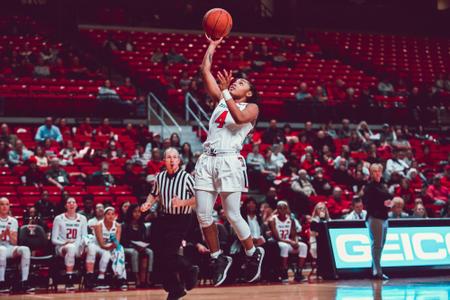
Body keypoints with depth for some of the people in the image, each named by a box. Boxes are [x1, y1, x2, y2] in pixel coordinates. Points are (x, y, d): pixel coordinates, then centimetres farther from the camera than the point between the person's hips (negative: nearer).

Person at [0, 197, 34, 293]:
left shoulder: (13, 221, 12)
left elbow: (14, 242, 7)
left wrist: (10, 235, -13)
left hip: (10, 248, 4)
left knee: (25, 249, -25)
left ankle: (24, 282, -26)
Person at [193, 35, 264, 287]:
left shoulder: (251, 108, 6)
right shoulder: (221, 100, 20)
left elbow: (239, 118, -18)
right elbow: (205, 71, 17)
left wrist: (225, 91, -15)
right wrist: (212, 45, 17)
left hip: (229, 162, -5)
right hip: (207, 160, 6)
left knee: (232, 216, -5)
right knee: (203, 216, 0)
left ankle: (254, 254, 17)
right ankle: (219, 259, 16)